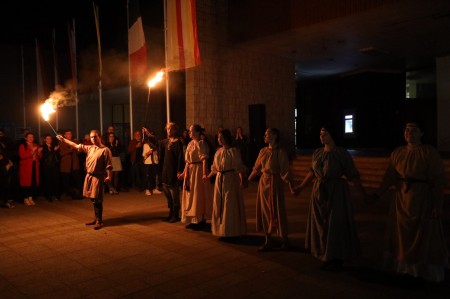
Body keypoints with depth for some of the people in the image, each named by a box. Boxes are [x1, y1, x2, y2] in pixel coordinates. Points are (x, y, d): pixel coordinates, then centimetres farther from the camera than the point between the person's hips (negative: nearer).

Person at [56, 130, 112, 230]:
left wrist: (109, 176, -22)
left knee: (97, 200, -4)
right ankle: (96, 219, 25)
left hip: (98, 177, -7)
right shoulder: (89, 148, 12)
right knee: (93, 199, 13)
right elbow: (76, 146, 17)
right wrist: (63, 140, 17)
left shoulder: (105, 150, -9)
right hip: (89, 176, 7)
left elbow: (109, 165, -14)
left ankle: (99, 221, 6)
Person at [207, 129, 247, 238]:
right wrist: (208, 176, 18)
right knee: (219, 204, 12)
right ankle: (221, 228, 27)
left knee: (230, 205, 2)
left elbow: (240, 168, -17)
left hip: (231, 179, -6)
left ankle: (231, 230, 15)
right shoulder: (219, 151, 9)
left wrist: (242, 180, -27)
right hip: (219, 179, 7)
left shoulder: (234, 151, -10)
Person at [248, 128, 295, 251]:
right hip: (263, 182, 6)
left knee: (277, 212, 3)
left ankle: (285, 240, 22)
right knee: (264, 211, 9)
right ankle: (268, 242, 20)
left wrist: (291, 187, -21)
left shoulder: (280, 152, -11)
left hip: (274, 183, -6)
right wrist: (247, 180, 15)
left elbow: (285, 171, -14)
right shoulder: (263, 151, 6)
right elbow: (256, 169, 13)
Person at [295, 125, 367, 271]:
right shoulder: (317, 153, 5)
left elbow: (353, 175, -10)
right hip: (319, 192, 5)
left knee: (336, 226, 3)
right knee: (321, 226, 11)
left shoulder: (342, 153, -10)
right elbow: (312, 172, 15)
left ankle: (337, 260, 19)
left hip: (336, 192, -5)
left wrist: (363, 193, -13)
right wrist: (301, 186, 20)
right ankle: (326, 258, 25)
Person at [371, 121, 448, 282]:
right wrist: (378, 194, -9)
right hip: (402, 198, 5)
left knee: (424, 237, 8)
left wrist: (437, 205, -15)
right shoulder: (398, 152, 3)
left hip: (423, 199, -5)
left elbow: (439, 180, -11)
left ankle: (429, 271, 27)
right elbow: (389, 176, 1)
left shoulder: (430, 153, -10)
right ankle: (408, 267, 31)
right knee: (403, 234, 13)